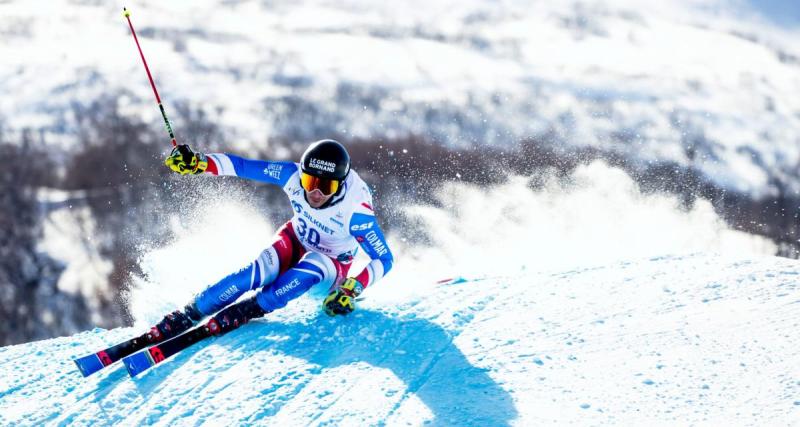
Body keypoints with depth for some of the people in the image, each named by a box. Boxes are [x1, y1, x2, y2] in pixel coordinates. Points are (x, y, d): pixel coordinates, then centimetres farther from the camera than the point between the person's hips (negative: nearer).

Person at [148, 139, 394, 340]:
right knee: (256, 273, -27)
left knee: (310, 269, -37)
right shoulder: (293, 176, -26)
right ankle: (186, 316, -20)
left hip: (332, 264, -2)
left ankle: (246, 311, -27)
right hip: (294, 240, 2)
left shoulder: (355, 210, -35)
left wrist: (351, 289, -42)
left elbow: (384, 259, -28)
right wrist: (198, 163, -37)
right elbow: (242, 166, -23)